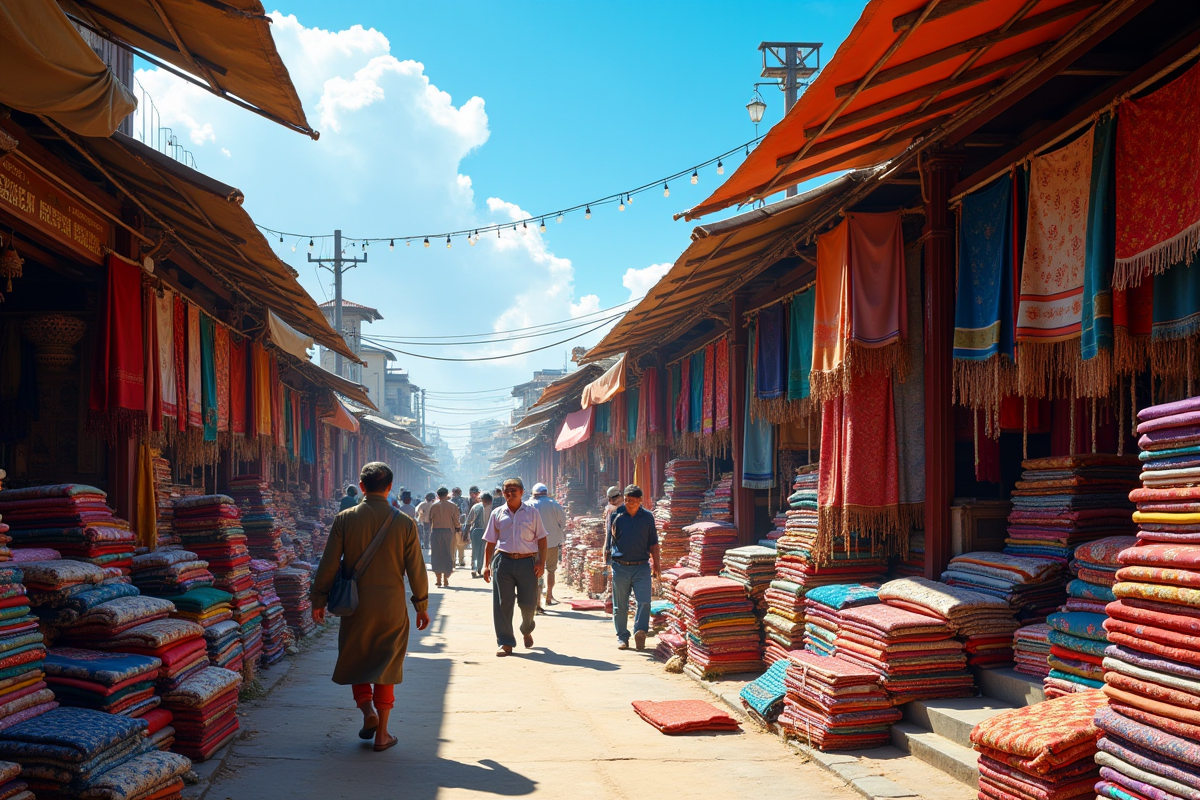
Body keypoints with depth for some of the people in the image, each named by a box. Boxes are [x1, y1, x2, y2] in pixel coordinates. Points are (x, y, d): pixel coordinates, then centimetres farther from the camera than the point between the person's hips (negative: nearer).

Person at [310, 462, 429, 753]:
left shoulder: (345, 519, -6)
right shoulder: (405, 523, -6)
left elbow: (328, 564, -4)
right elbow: (416, 569, -2)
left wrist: (319, 600, 7)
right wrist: (421, 605, 10)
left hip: (355, 605, 0)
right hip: (392, 607, 0)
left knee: (355, 660, 19)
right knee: (386, 664, 10)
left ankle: (368, 710, 0)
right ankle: (381, 734, 12)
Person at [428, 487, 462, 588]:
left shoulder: (434, 506, 0)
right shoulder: (453, 506, -1)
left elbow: (430, 520, 2)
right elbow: (456, 522, 0)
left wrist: (430, 533, 14)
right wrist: (459, 527, 20)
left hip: (436, 531, 0)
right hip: (449, 531, 0)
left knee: (437, 554, 6)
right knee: (448, 555, 7)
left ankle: (439, 579, 3)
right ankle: (446, 579, 5)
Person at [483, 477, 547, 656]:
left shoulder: (532, 513, 7)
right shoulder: (497, 514, 9)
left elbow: (541, 539, 6)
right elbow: (490, 541, 12)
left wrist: (541, 562, -4)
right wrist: (487, 565, 7)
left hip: (527, 562, -1)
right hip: (503, 561, 1)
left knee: (528, 603, 0)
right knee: (502, 603, -2)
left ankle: (527, 631, 32)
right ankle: (505, 643, 6)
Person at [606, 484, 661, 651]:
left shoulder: (647, 517, 5)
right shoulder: (616, 515, 2)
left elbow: (653, 544, 10)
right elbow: (609, 540, 9)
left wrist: (656, 564, 6)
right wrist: (607, 559, 5)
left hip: (642, 567, 0)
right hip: (620, 567, 0)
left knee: (644, 601, -12)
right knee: (620, 606, 6)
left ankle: (640, 631, 1)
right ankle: (622, 637, 17)